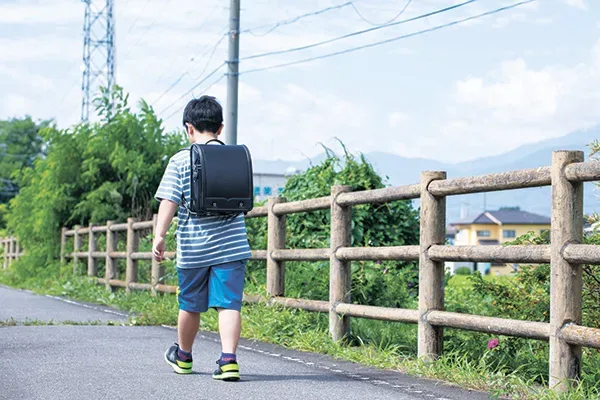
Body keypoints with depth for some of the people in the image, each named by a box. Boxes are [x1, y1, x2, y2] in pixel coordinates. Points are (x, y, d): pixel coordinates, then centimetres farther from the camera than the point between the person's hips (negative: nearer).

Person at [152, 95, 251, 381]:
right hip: (232, 245, 1)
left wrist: (159, 236, -10)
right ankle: (228, 358, -18)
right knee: (229, 304, -2)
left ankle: (183, 355, 36)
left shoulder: (180, 161, -3)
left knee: (190, 305, 15)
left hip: (193, 248, -1)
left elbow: (169, 201, -11)